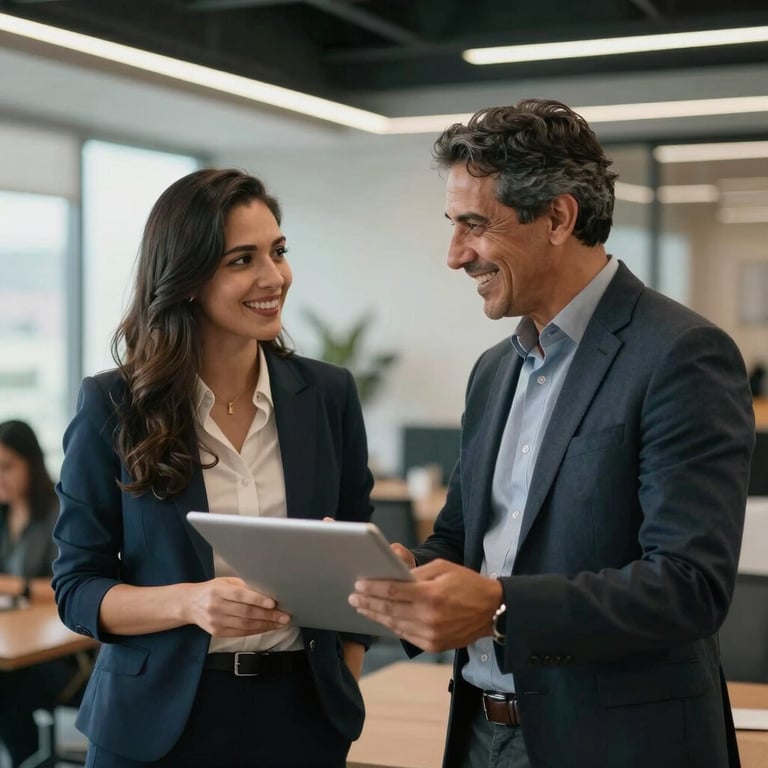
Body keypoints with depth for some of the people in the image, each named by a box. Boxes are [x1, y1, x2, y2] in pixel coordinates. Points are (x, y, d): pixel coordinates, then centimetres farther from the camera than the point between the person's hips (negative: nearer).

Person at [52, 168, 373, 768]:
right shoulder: (112, 406, -8)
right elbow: (77, 586, -6)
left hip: (302, 716, 2)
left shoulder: (328, 394, -2)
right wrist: (189, 602, -22)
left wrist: (344, 700, 0)